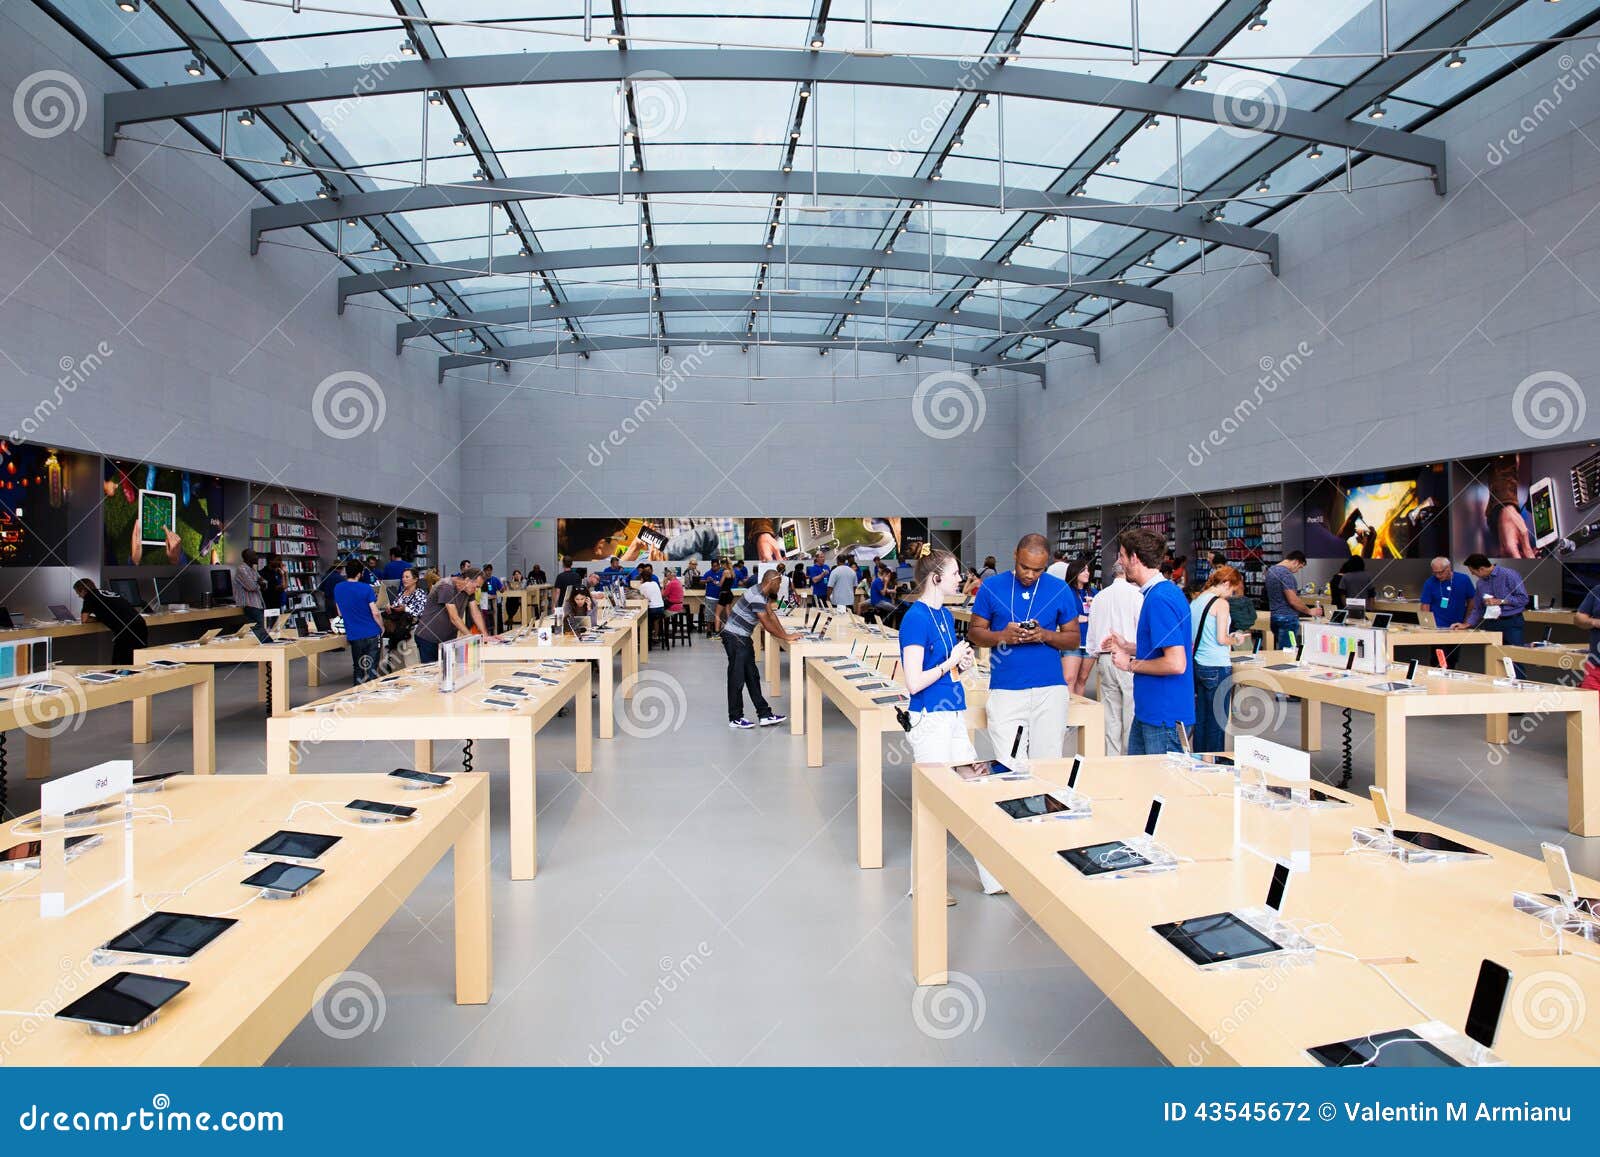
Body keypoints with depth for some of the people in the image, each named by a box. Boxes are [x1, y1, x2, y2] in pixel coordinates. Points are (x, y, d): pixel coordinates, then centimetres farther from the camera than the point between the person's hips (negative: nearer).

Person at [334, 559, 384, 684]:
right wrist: (382, 627, 3)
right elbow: (375, 613, -12)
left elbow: (340, 614, 12)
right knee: (372, 669, 2)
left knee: (358, 668, 15)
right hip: (372, 634, -4)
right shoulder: (366, 588, -11)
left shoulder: (337, 589, 3)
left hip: (354, 635, 4)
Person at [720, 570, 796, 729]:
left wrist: (785, 634, 0)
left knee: (752, 676, 10)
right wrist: (786, 637, -16)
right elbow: (767, 624, -24)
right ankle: (735, 719, 8)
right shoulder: (756, 597, -24)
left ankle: (764, 715, 13)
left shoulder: (764, 594, 7)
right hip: (734, 638, -10)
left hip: (743, 638, 10)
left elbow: (771, 615, 8)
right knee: (737, 678, -2)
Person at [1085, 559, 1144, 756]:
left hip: (1104, 660, 6)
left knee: (1111, 716, 9)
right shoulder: (1135, 594, -6)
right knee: (1131, 713, -1)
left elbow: (1091, 634, 16)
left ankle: (1112, 757, 12)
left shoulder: (1099, 597, 12)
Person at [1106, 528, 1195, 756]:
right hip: (1148, 711, 10)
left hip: (1164, 716, -10)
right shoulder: (1168, 591, 11)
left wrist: (1131, 664, -13)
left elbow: (1176, 664, -26)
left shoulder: (1159, 599, -21)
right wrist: (1129, 647, 14)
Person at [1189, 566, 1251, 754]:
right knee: (1218, 721, 2)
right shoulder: (1221, 603, -13)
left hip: (1198, 666, 8)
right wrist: (1236, 640, 2)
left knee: (1201, 718, 14)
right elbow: (1221, 639, -18)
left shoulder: (1195, 601, 10)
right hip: (1217, 668, -7)